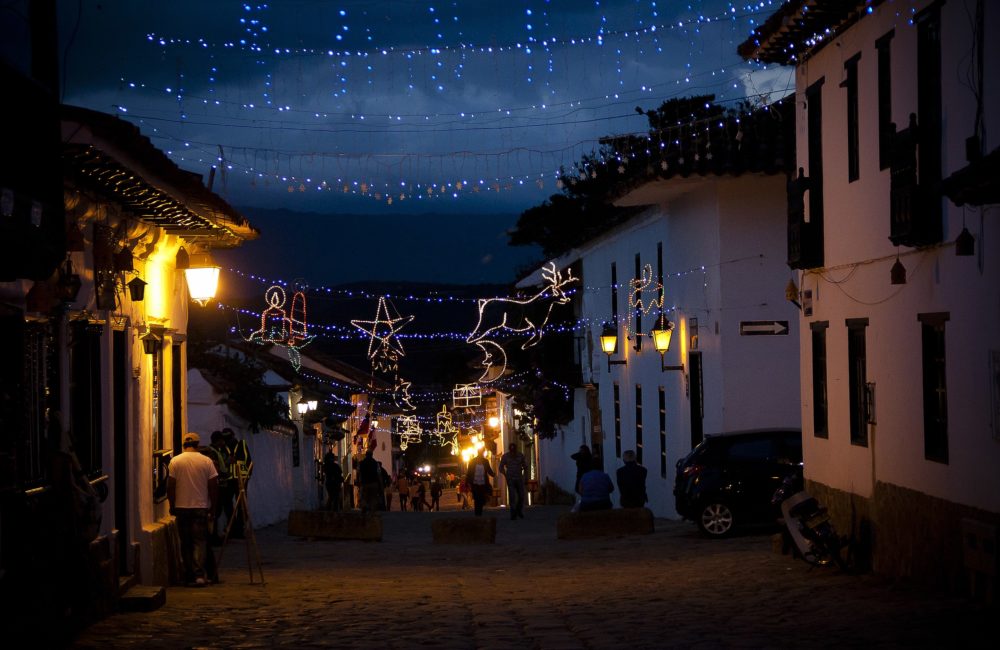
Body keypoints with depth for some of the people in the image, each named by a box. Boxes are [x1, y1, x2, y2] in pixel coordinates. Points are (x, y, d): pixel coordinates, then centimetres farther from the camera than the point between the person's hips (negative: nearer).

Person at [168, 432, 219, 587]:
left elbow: (170, 486, -3)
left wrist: (172, 505, 10)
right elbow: (214, 487, -2)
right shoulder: (207, 461, -3)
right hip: (201, 507, -1)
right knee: (200, 541, 1)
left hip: (182, 508, 1)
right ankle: (200, 574, -13)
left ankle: (189, 575, 12)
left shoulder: (175, 461, -3)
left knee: (186, 543, 9)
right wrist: (213, 508, 7)